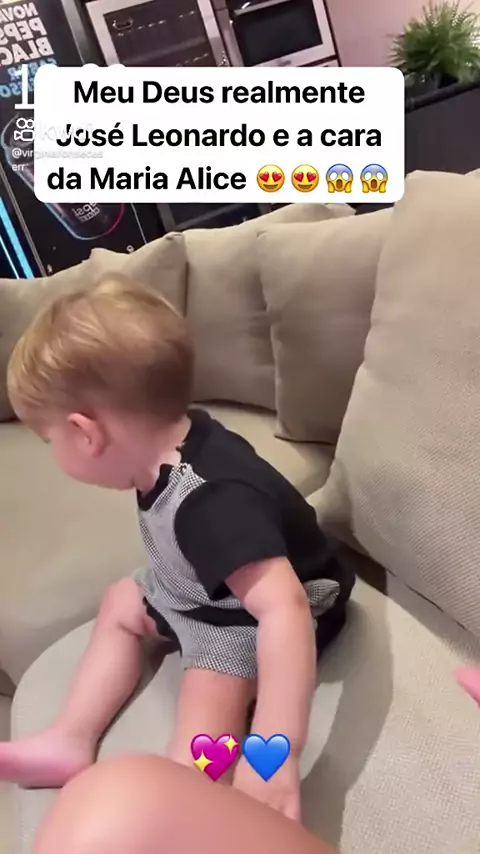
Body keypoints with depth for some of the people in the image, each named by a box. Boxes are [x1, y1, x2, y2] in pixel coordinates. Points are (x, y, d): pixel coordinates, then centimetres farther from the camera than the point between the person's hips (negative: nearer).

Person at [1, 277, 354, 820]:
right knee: (121, 603, 14)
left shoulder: (213, 500, -42)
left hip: (254, 615, -9)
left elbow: (284, 607, -52)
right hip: (197, 590, 9)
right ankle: (71, 739, 14)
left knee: (210, 692, -30)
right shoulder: (174, 442, -15)